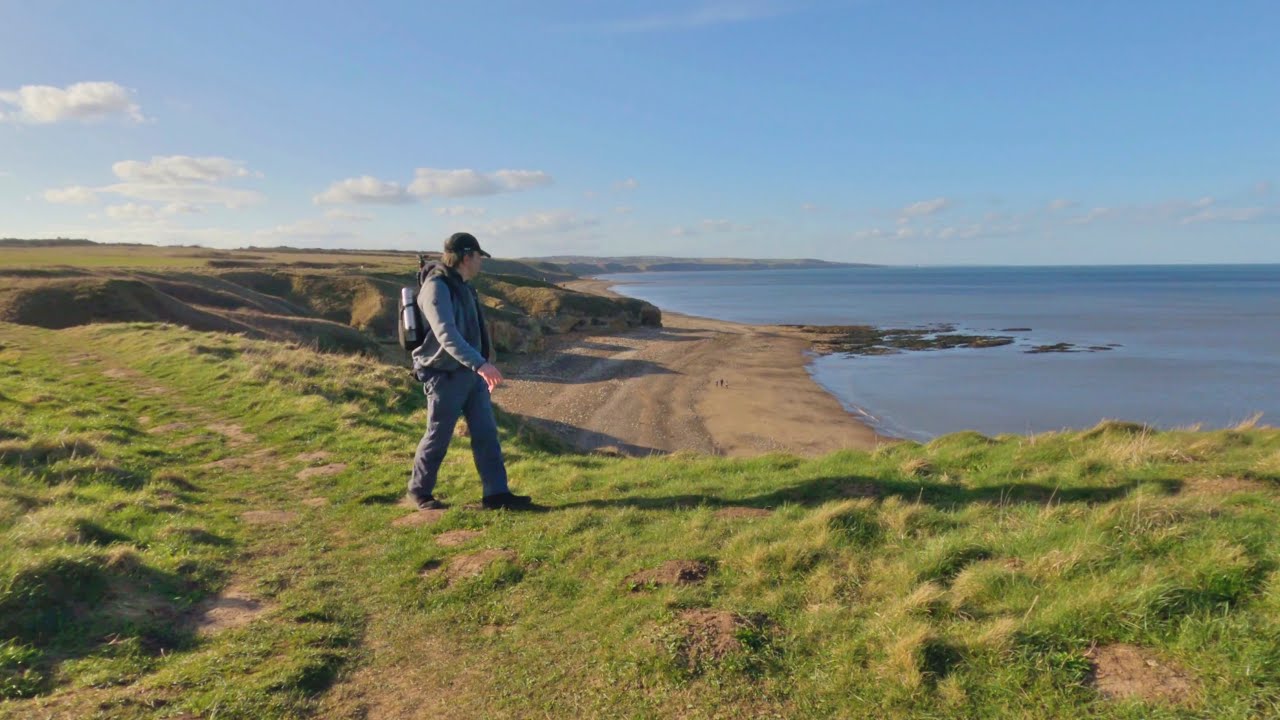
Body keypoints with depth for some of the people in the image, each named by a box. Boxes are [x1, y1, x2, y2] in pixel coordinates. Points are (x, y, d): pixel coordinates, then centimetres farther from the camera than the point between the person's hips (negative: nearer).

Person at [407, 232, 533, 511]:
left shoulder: (461, 286, 11)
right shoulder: (436, 288, -20)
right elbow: (446, 335, -34)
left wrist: (480, 366, 26)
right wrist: (480, 364, -44)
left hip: (471, 372, 8)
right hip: (446, 376, -8)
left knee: (486, 433, 6)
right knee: (438, 436, 5)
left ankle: (496, 493, 10)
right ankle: (419, 491, 24)